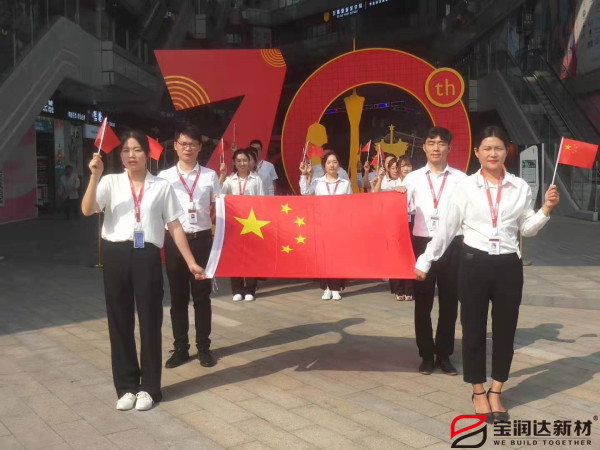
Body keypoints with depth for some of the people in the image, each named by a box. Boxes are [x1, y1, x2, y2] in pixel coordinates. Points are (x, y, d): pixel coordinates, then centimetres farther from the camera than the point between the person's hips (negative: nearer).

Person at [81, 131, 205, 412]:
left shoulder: (161, 186, 6)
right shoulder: (111, 182, 7)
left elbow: (174, 226, 6)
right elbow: (87, 210, -8)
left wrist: (191, 262, 3)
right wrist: (95, 176, -18)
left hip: (147, 256, -1)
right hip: (116, 255, 1)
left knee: (150, 320, 4)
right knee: (120, 321, 8)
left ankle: (149, 387, 20)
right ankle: (126, 386, 23)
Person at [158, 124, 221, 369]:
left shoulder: (210, 175, 4)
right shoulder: (164, 176, 4)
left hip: (202, 240, 0)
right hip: (174, 240, 0)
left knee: (202, 295, 7)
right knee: (178, 297, 8)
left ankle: (204, 347, 19)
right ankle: (180, 347, 20)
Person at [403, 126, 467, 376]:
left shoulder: (460, 179, 1)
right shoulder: (413, 178, 4)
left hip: (451, 245, 0)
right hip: (422, 244, 0)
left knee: (449, 302, 9)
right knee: (422, 302, 8)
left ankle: (444, 354, 23)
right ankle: (426, 355, 22)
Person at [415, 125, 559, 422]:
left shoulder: (520, 187, 4)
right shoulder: (465, 187, -2)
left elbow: (527, 229, 9)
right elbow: (446, 229, 3)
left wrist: (546, 210, -7)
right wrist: (424, 262, 3)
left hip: (508, 265, 2)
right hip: (474, 263, -2)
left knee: (505, 329, 9)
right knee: (474, 329, 7)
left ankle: (496, 392, 26)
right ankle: (478, 392, 24)